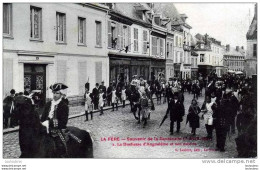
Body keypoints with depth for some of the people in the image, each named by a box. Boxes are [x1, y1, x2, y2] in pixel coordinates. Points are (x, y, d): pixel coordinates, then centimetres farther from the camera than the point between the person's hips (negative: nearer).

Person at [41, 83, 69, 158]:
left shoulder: (64, 106, -8)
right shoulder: (48, 104, 11)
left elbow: (63, 123, -15)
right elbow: (43, 117, 11)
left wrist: (49, 122, -19)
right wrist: (45, 123, -11)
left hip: (58, 134, -5)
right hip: (47, 132, 5)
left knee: (61, 154, -1)